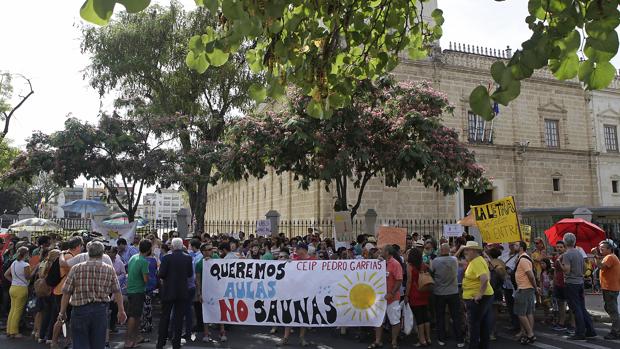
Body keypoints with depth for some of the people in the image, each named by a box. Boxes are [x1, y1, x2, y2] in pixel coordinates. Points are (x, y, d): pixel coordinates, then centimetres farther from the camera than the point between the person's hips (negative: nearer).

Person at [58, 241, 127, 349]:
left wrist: (62, 312, 10)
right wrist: (121, 311, 10)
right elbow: (117, 292, 1)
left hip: (80, 310, -1)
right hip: (101, 310, 1)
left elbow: (66, 293, -1)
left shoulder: (76, 269, -2)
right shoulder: (109, 270, 0)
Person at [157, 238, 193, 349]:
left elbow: (161, 274, -13)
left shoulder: (166, 258, -11)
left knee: (165, 317, 11)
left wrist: (164, 278, 9)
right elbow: (190, 274, 2)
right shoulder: (188, 258, -4)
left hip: (168, 291, -1)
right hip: (183, 292, 1)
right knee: (179, 317, 8)